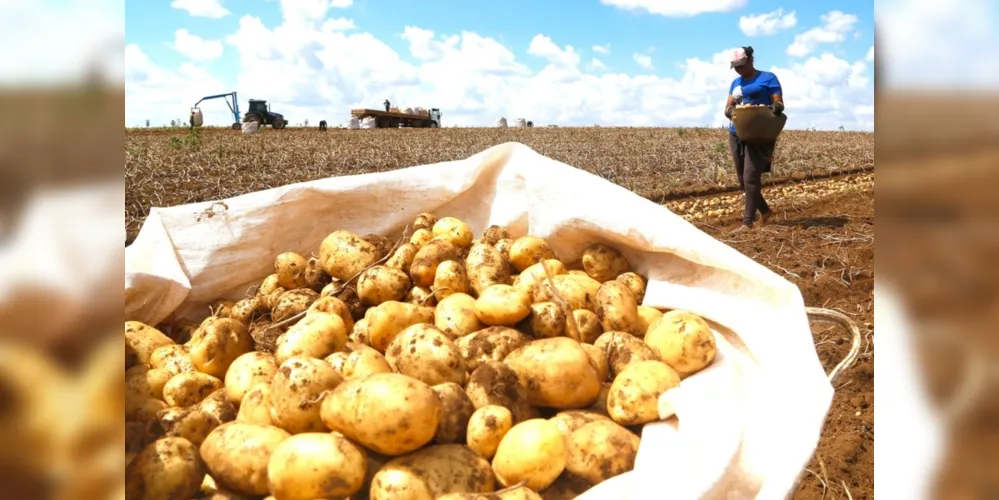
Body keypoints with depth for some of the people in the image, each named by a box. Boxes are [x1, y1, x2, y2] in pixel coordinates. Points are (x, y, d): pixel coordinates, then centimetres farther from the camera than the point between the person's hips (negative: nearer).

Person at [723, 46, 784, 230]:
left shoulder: (768, 78, 3)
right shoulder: (736, 82, 19)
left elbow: (779, 103, -3)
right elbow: (728, 107, 12)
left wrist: (775, 108, -27)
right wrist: (730, 110, -12)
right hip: (736, 135, 7)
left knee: (751, 178, -14)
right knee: (743, 180, 10)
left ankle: (748, 222, -10)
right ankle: (764, 210, 30)